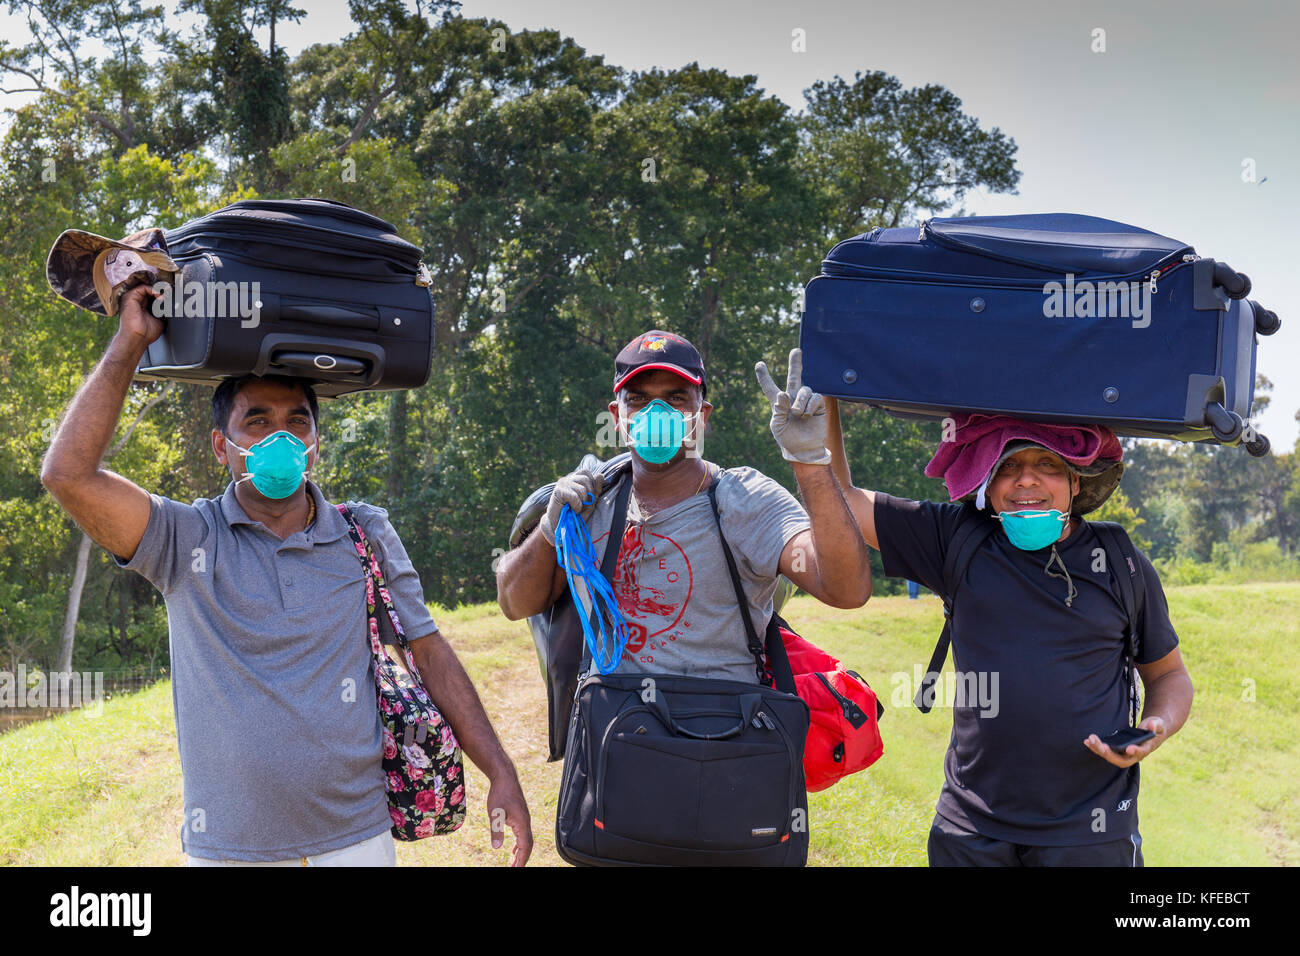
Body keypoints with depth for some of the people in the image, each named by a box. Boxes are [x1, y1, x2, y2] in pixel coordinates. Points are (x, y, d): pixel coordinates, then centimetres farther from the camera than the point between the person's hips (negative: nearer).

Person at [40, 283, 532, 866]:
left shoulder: (367, 536, 3)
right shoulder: (189, 540, -3)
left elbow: (429, 650, 6)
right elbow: (68, 474, -15)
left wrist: (500, 772, 0)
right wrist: (130, 343, -12)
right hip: (227, 848, -1)